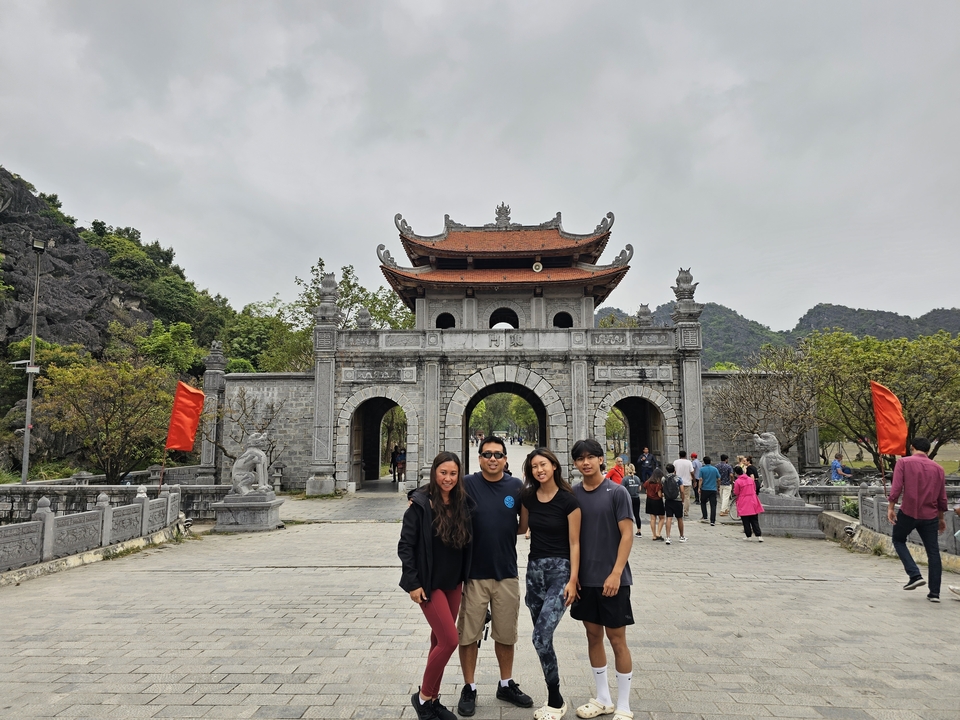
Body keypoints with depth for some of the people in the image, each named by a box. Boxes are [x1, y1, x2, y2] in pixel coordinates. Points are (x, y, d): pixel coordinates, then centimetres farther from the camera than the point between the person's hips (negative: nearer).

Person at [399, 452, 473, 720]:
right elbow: (405, 545, -12)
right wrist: (413, 583, -14)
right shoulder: (421, 503, -14)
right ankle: (423, 697, 11)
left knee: (440, 640, 14)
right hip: (429, 583, -5)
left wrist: (465, 578, 8)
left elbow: (466, 543, 9)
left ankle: (433, 699, 28)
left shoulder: (462, 503, 1)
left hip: (454, 582, 5)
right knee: (449, 640, -9)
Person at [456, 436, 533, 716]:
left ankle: (506, 685, 35)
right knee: (469, 634, 8)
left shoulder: (517, 486, 0)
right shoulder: (467, 484, -8)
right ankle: (469, 688, 26)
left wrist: (505, 530, -4)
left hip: (507, 572, 2)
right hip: (473, 572, -2)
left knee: (506, 634, 16)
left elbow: (524, 525, 10)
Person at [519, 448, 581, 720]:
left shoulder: (568, 500, -11)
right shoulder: (528, 497, 3)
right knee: (541, 636, 10)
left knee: (541, 636, -15)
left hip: (559, 569, -5)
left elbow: (574, 543, -9)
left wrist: (573, 580, -12)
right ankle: (554, 697, 25)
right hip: (534, 568, 6)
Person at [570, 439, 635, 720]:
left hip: (611, 579, -4)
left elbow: (627, 535, -11)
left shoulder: (617, 492, -9)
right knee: (593, 635, 14)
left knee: (616, 638, 4)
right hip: (584, 578, 4)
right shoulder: (572, 494, 3)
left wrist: (616, 573, -17)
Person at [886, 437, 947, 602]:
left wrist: (890, 508, -8)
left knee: (898, 540, 18)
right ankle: (934, 592, 11)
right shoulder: (938, 468, 10)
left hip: (908, 512, -3)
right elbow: (942, 498, 13)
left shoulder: (904, 462, -2)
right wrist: (941, 518, 24)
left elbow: (896, 487, -13)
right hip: (930, 516, 3)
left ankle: (915, 575, 1)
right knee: (933, 552, 10)